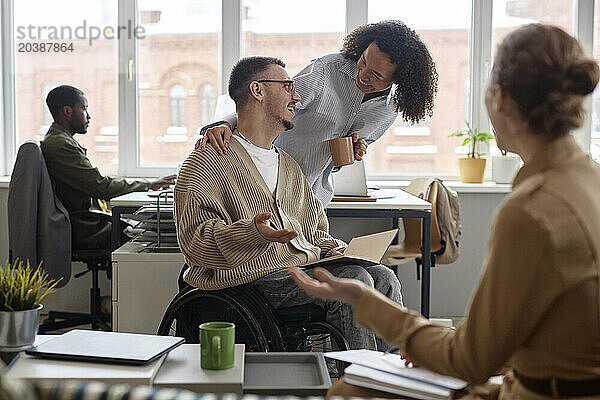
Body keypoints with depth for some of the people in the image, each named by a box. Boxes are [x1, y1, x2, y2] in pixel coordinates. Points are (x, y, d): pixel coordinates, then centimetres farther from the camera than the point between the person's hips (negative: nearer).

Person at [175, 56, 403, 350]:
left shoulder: (289, 165, 27)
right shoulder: (207, 162, -1)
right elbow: (194, 241, -11)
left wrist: (334, 249, 7)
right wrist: (253, 231, -27)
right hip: (255, 278, -8)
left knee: (383, 277, -14)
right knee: (354, 280, -25)